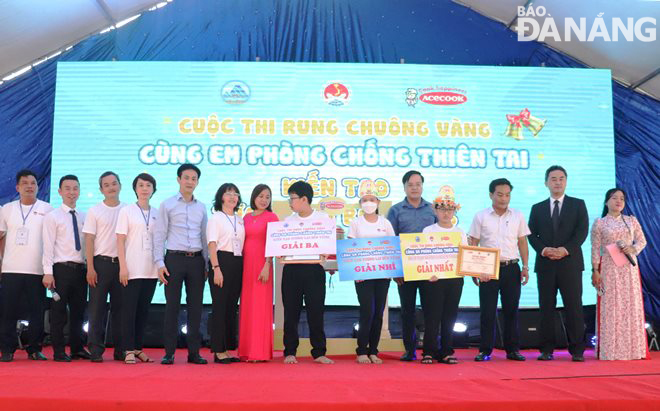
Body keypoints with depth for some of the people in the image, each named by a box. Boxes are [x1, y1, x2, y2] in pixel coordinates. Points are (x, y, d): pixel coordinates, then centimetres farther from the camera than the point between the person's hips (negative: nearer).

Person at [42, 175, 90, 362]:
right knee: (59, 311, 1)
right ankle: (59, 352, 9)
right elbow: (48, 246, -6)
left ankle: (77, 349, 20)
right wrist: (48, 272, -12)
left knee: (78, 310, 10)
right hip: (62, 268, -4)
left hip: (81, 268, 4)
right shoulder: (52, 216, -1)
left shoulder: (84, 217, 12)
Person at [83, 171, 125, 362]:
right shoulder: (94, 211, 2)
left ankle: (120, 350, 15)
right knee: (97, 307, 0)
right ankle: (96, 351, 5)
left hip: (121, 263, 2)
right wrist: (90, 268, -7)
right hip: (101, 262, -2)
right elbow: (89, 241, -1)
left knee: (120, 307, 7)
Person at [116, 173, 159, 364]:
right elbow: (120, 241, -2)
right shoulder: (127, 211, 1)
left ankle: (138, 348, 17)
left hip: (151, 270, 4)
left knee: (144, 310, 8)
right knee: (129, 309, -1)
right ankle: (128, 350, 6)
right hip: (132, 269, -3)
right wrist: (123, 266, -10)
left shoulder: (157, 213, 10)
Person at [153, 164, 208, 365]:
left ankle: (194, 352, 11)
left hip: (196, 260, 3)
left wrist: (206, 264, 10)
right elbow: (159, 235, 1)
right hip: (174, 258, -3)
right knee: (172, 306, -1)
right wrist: (160, 263, -7)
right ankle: (169, 352, 7)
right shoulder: (167, 205, 3)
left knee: (195, 306, 4)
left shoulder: (201, 207, 13)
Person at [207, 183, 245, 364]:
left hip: (238, 264, 6)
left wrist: (243, 267, 7)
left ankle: (228, 349, 14)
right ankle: (218, 351, 1)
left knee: (232, 307, 8)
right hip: (222, 261, -6)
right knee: (220, 306, -4)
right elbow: (212, 245, -7)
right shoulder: (216, 218, 1)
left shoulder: (240, 220, 17)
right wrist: (216, 268, -17)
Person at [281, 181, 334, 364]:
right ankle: (290, 352, 14)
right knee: (291, 312, 5)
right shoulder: (288, 220, 11)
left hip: (314, 269, -2)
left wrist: (324, 255, -17)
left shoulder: (323, 218, 3)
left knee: (316, 311, 1)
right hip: (291, 269, 2)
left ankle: (319, 352, 11)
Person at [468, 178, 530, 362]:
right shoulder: (481, 217, 1)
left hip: (511, 268, 2)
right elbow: (472, 245, 2)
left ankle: (512, 349, 15)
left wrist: (525, 267, 4)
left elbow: (522, 243, 11)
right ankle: (485, 350, 8)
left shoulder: (517, 216, 7)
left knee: (511, 310, 6)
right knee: (487, 311, 0)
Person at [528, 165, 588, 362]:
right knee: (546, 308, 3)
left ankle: (577, 350, 5)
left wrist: (565, 249, -15)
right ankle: (546, 350, 8)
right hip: (545, 264, 2)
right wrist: (543, 249, -12)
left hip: (570, 263, -2)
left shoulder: (578, 205, 8)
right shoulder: (537, 208, 13)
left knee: (574, 307, -1)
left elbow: (582, 231, -2)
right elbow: (532, 234, 6)